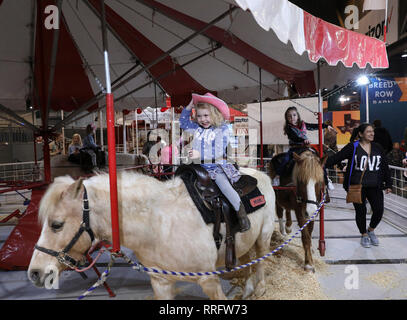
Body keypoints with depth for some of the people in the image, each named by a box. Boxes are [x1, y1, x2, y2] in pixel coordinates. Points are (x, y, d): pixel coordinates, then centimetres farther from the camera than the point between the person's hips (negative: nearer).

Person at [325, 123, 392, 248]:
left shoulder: (378, 147, 8)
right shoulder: (352, 147, -5)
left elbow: (385, 166, 14)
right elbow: (336, 158, -11)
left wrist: (388, 184, 15)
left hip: (375, 186, 3)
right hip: (357, 186, -3)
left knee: (379, 210, -2)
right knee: (361, 211, 5)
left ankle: (371, 230, 28)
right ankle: (364, 235, 28)